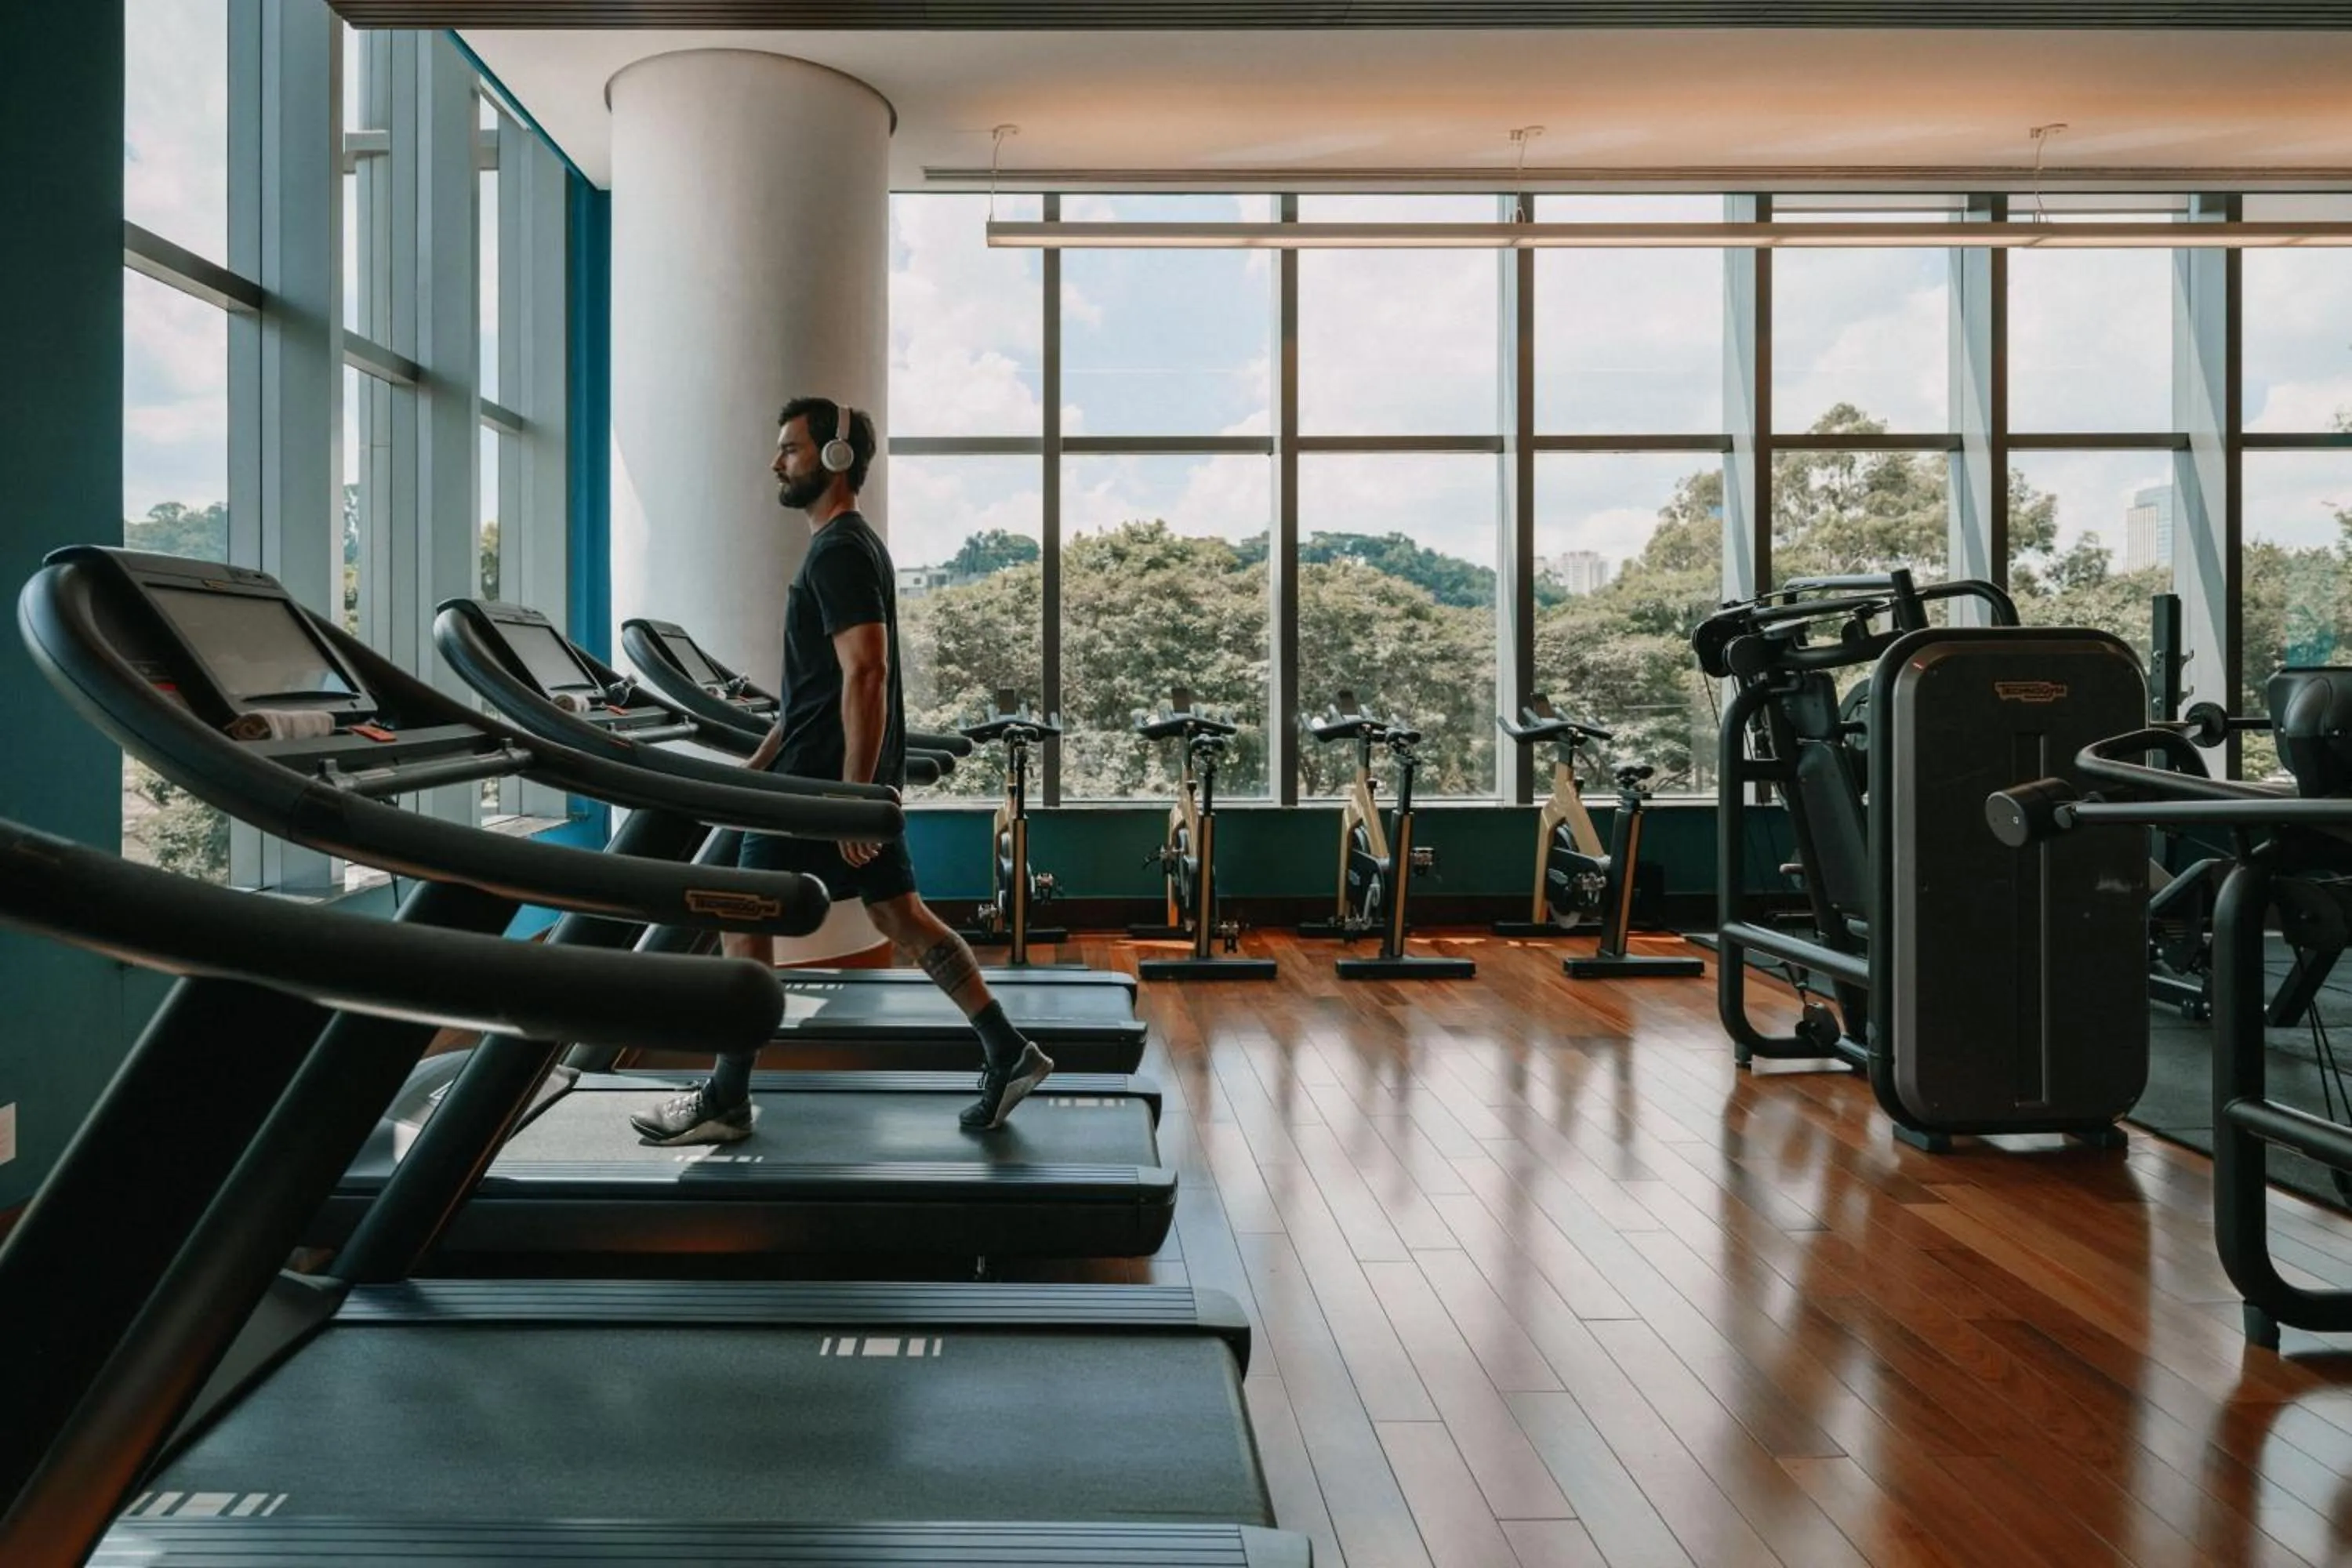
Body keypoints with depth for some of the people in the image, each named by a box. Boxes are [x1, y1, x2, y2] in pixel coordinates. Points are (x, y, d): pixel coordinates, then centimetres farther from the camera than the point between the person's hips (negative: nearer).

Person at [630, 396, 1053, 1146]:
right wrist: (759, 764, 23)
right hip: (856, 775, 10)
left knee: (745, 922, 1)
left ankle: (725, 1103, 11)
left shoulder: (838, 552, -15)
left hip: (826, 778, -10)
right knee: (901, 916, 10)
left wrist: (851, 797, -26)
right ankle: (1007, 1054, 9)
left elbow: (866, 675, -23)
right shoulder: (848, 547, 17)